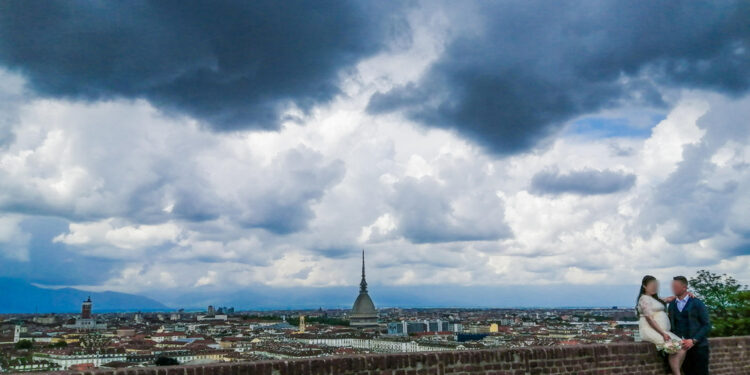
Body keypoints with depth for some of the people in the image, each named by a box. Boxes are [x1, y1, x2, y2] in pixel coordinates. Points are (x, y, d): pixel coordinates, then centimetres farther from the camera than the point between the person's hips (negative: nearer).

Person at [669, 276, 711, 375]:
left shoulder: (697, 303, -3)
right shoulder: (672, 305, 10)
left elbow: (707, 325, -5)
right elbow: (671, 325, 13)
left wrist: (693, 341, -14)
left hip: (698, 346, -3)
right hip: (683, 347, 3)